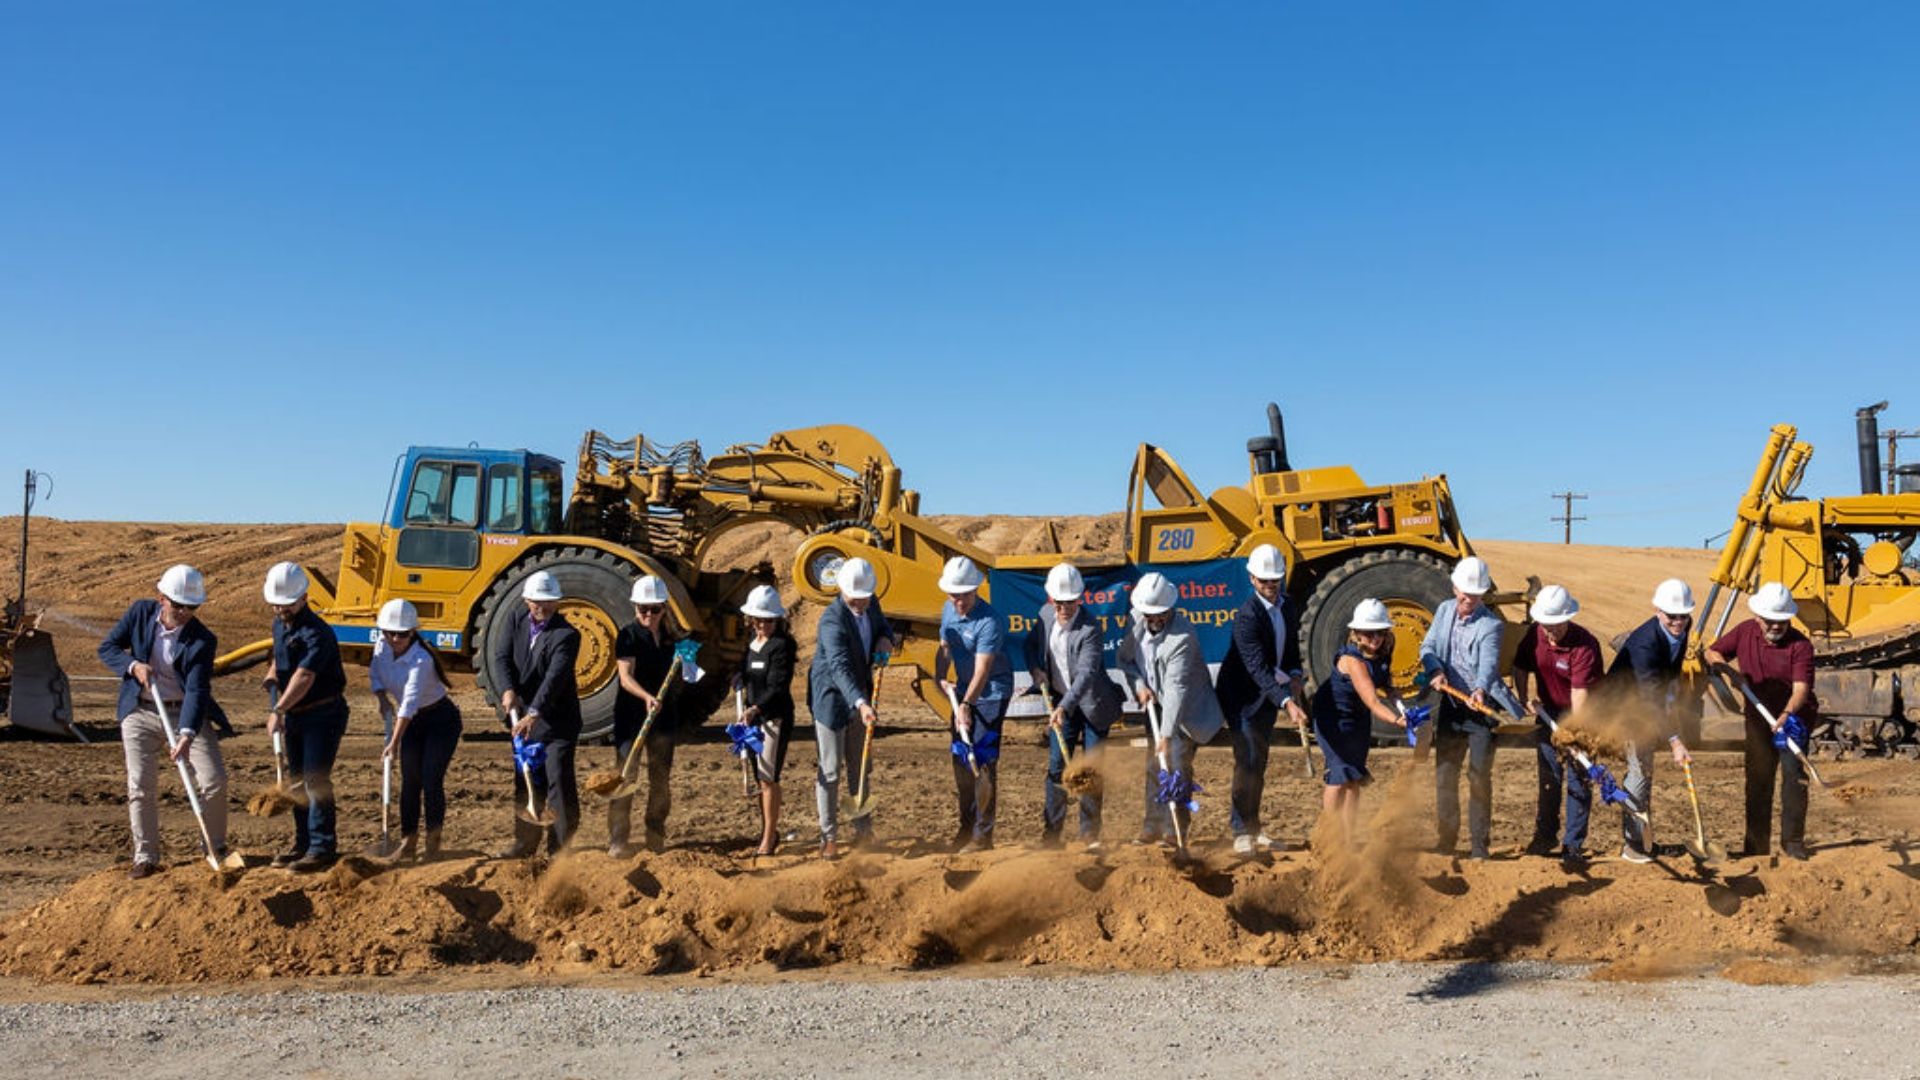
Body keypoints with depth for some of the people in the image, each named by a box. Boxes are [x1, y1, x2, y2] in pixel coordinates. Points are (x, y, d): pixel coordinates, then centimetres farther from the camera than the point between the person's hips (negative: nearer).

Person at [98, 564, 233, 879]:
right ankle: (145, 858, 12)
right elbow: (107, 647, 0)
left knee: (214, 780, -6)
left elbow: (197, 690, -25)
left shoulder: (202, 641, -17)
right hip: (140, 713, 2)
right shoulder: (140, 612, -8)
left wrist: (187, 736, -37)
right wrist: (133, 665, -21)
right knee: (141, 786, 1)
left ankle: (216, 849, 14)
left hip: (185, 714, -2)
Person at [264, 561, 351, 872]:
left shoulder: (317, 633, -22)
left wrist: (278, 710, -43)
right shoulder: (279, 624, 7)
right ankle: (303, 843, 24)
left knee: (316, 779, -10)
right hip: (295, 715, 9)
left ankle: (323, 848, -6)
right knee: (297, 778, 14)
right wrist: (272, 679, 7)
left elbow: (304, 677, -34)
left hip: (323, 714, -9)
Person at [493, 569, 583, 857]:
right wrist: (508, 690, -23)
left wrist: (534, 713, -38)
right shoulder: (516, 619, 1)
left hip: (557, 718, -6)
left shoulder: (566, 634, -18)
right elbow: (502, 656, -6)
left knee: (559, 779, -6)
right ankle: (526, 841, 25)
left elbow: (555, 677, -28)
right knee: (526, 780, 14)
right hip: (524, 715, 6)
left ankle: (561, 846, 1)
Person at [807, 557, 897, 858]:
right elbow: (840, 667, -40)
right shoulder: (832, 620, -28)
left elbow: (884, 629, 16)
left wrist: (885, 640, -10)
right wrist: (861, 703, -53)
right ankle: (829, 836, 11)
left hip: (860, 697, 7)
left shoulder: (871, 605, -4)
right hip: (832, 699, -7)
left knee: (860, 767, 15)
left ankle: (863, 830, 26)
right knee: (830, 771, 0)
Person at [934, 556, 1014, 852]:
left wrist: (966, 705, -38)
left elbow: (982, 671, -29)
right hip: (964, 692, 8)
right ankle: (966, 827, 28)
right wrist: (940, 678, -7)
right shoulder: (948, 610, 2)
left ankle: (982, 836, -1)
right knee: (961, 759, 14)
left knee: (982, 762, -8)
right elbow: (945, 648, 12)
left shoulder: (989, 621, -23)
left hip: (991, 695, -8)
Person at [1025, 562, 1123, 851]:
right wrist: (1035, 668, -7)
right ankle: (1050, 833, 8)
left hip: (1093, 704, -5)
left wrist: (1064, 708, -45)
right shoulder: (1045, 614, -5)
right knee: (1056, 766, 2)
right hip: (1061, 702, 5)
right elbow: (1031, 642, 14)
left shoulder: (1090, 630, -25)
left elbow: (1086, 674, -34)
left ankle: (1090, 834, 13)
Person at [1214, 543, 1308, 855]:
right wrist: (1287, 702, -40)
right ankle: (1242, 832, -6)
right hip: (1242, 697, -7)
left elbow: (1291, 647, 15)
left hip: (1269, 695, 7)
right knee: (1247, 761, -12)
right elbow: (1258, 668, -32)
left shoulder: (1287, 606, 0)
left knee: (1259, 762, 13)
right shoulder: (1247, 615, -25)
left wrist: (1294, 675, -5)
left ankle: (1254, 827, 22)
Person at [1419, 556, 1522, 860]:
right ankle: (1446, 839, 19)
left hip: (1482, 708, -5)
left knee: (1480, 777, -1)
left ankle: (1479, 843, 9)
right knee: (1444, 775, 8)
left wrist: (1481, 689, -48)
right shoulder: (1444, 610, 5)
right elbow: (1427, 646, 3)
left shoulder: (1490, 624, -13)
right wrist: (1435, 670, -19)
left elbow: (1489, 662, -28)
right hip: (1450, 707, 5)